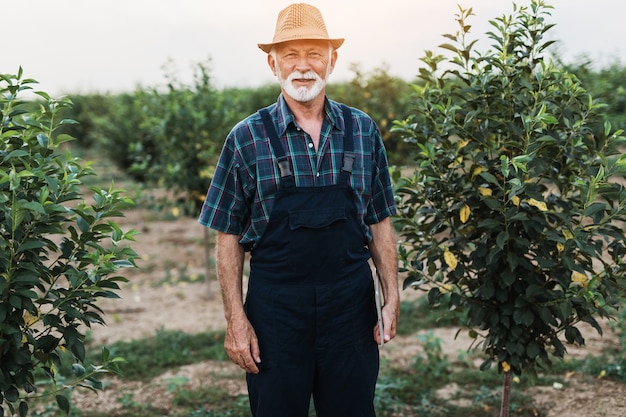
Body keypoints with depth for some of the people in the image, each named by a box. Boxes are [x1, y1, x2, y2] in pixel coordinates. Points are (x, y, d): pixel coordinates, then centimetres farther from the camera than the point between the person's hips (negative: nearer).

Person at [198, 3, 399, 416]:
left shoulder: (363, 130, 4)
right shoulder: (247, 138, -3)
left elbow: (380, 222, 9)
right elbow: (229, 237, 0)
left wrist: (392, 297, 2)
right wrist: (235, 319, -5)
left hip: (351, 304, 2)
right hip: (275, 307, -1)